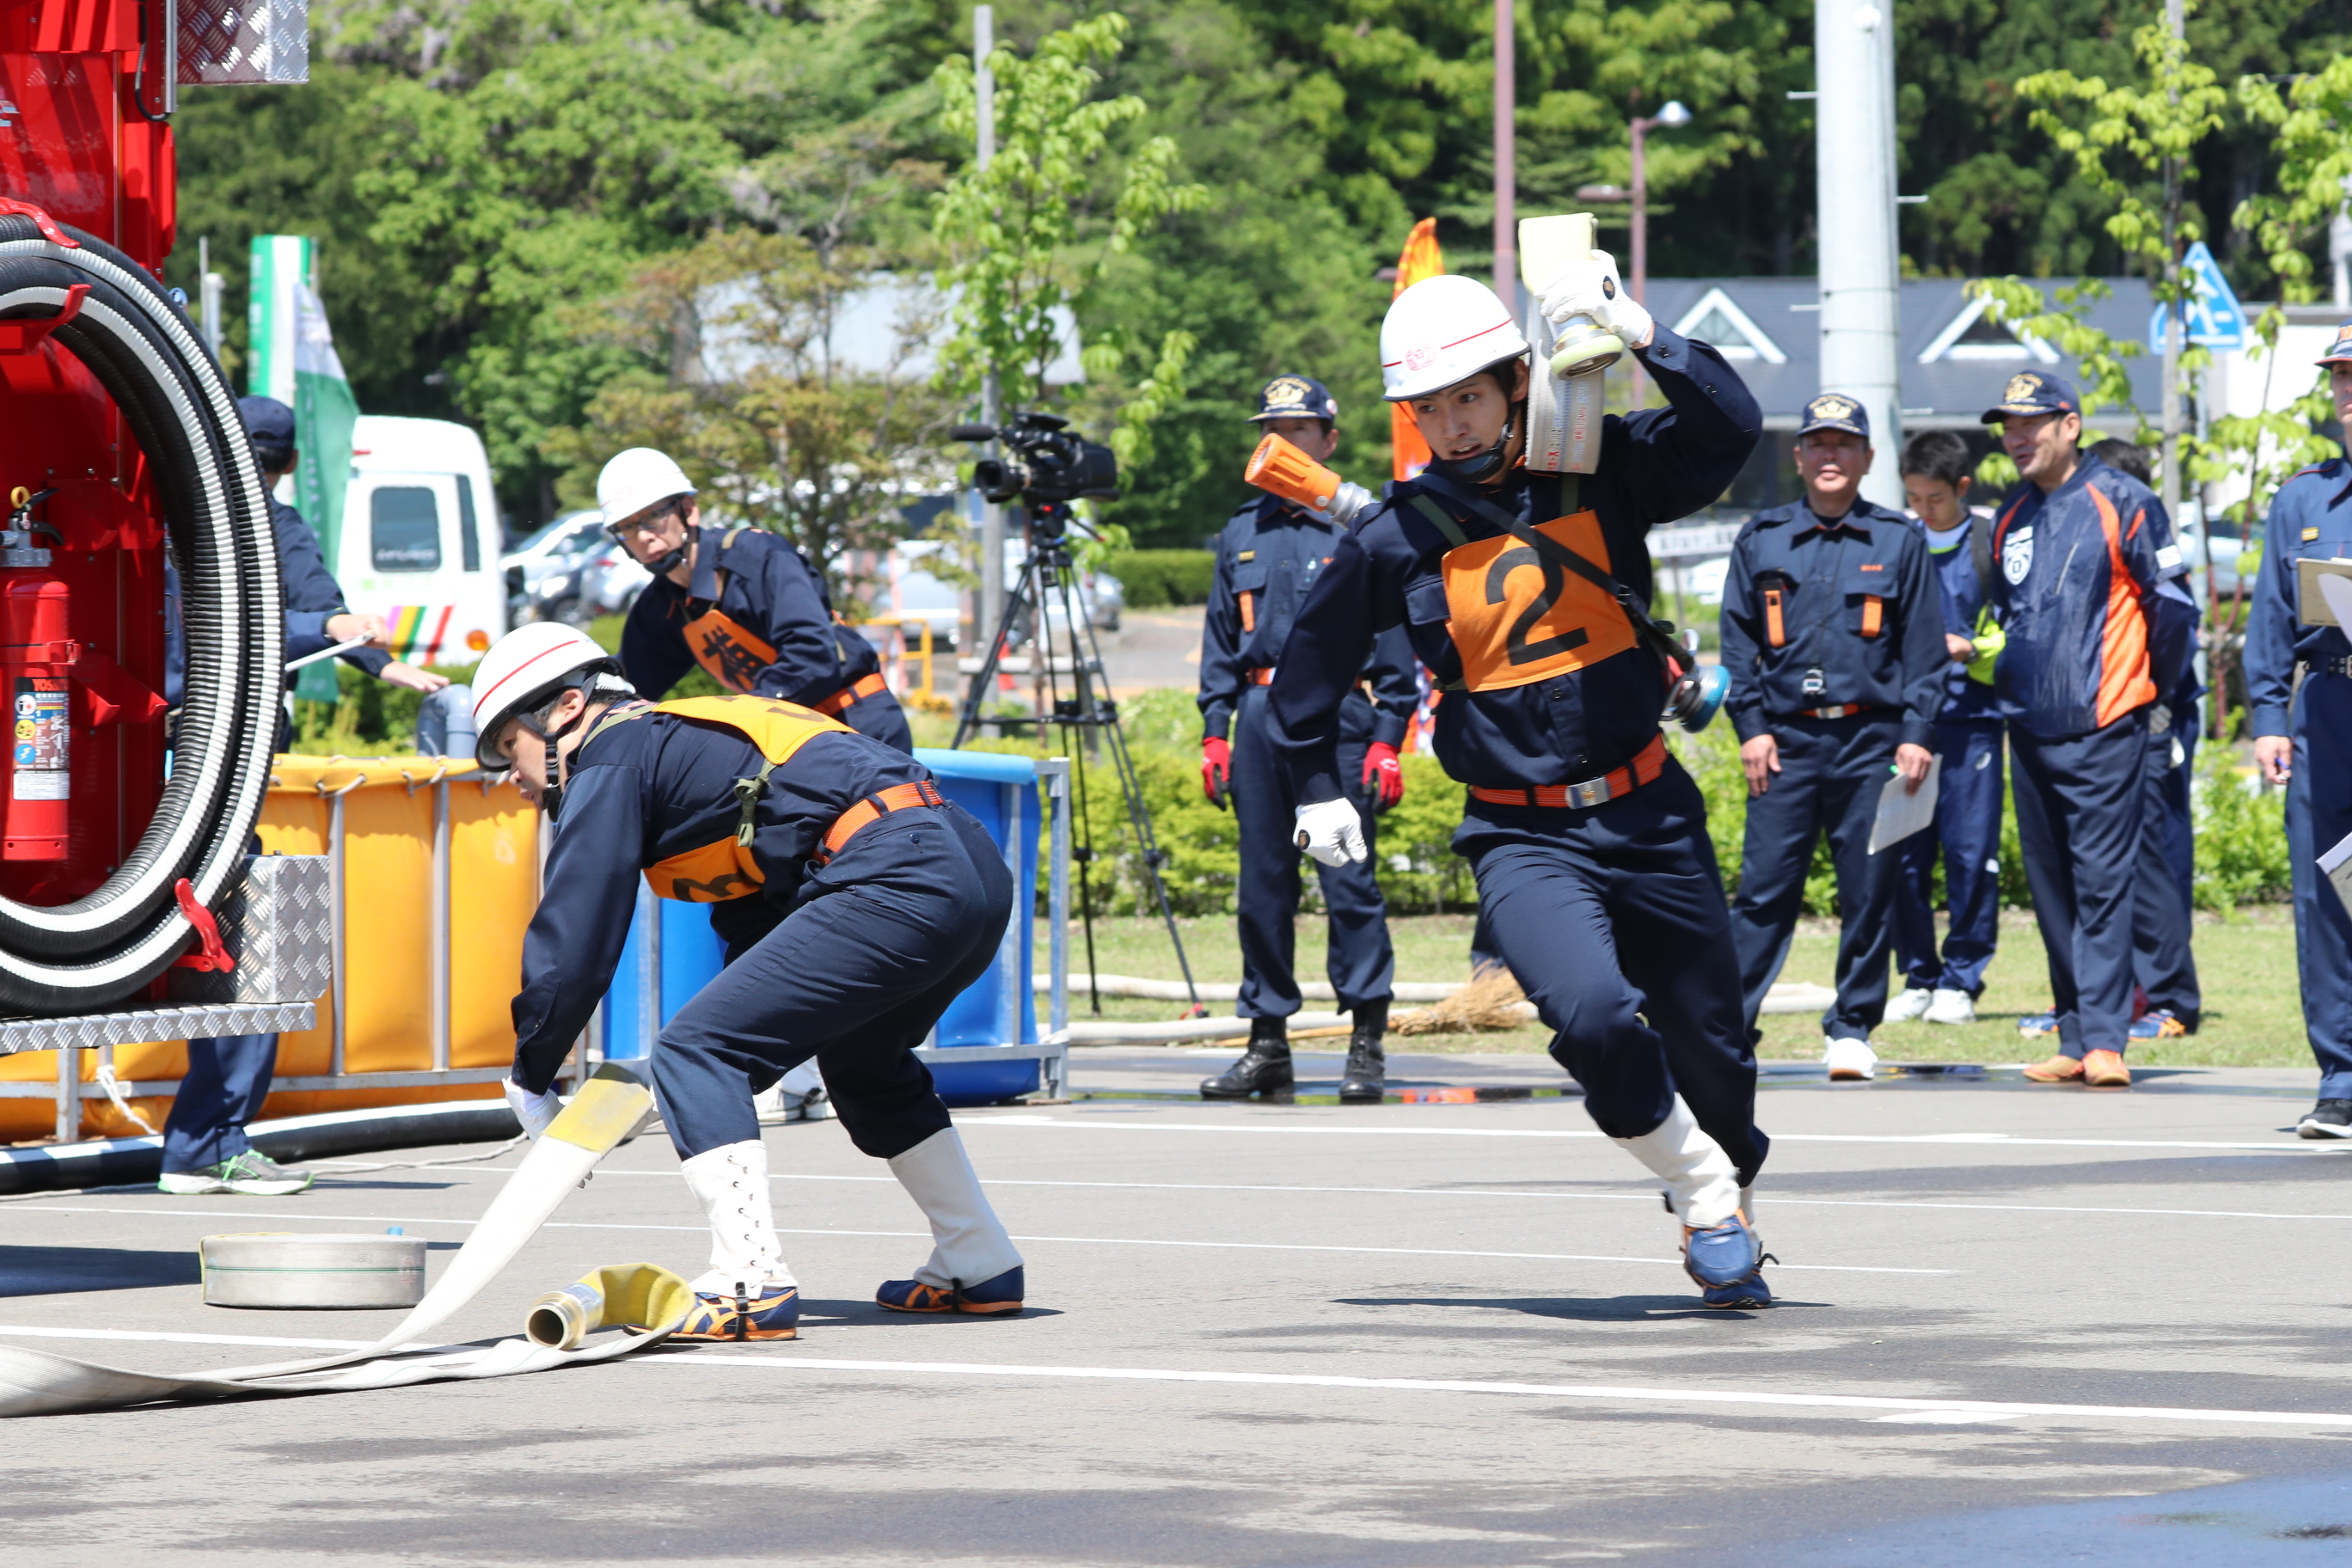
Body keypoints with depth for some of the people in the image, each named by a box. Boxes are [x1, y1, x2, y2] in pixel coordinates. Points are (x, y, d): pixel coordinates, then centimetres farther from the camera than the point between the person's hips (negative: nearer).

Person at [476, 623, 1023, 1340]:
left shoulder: (613, 758, 3)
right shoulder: (684, 737, 30)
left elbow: (575, 939, 0)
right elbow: (755, 918, 32)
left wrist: (530, 1080, 10)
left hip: (896, 884, -10)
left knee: (694, 1053, -7)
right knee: (861, 1062, 33)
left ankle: (751, 1285, -14)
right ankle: (980, 1267, 37)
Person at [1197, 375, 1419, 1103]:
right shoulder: (1242, 535, 15)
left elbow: (1394, 641, 0)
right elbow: (1220, 641, 19)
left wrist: (1388, 740, -6)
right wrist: (1214, 733, 10)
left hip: (1337, 715, -5)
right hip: (1261, 717, 5)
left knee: (1348, 880, -8)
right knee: (1262, 886, 6)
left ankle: (1367, 1043, -4)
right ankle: (1268, 1043, 11)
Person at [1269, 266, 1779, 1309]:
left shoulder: (1600, 474, -2)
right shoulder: (1396, 539, -4)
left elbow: (1730, 431, -16)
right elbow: (1312, 659, 12)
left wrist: (1642, 338, -28)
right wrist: (1315, 785, 20)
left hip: (1650, 815, 2)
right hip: (1522, 839, -2)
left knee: (1711, 1046, 10)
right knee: (1594, 1017, -27)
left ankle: (1728, 1214, 37)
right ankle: (1704, 1194, -4)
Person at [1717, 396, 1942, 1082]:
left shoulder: (1899, 541, 8)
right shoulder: (1761, 539, 10)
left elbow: (1924, 646, 7)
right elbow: (1739, 640, 11)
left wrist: (1916, 735, -2)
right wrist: (1751, 726, 0)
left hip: (1870, 741, 0)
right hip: (1785, 740, 0)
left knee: (1869, 891, 1)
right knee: (1763, 889, -5)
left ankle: (1851, 1029, 11)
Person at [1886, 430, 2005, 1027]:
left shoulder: (1994, 540, 0)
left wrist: (1971, 649, -12)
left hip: (1971, 715, -2)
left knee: (1971, 852, -4)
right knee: (1904, 854, 1)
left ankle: (1961, 982, 5)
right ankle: (1918, 978, 11)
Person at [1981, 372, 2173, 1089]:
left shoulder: (2121, 502, -5)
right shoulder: (2011, 517, 15)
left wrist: (2166, 698, 1)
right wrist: (1995, 657, 12)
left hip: (2102, 728, -7)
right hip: (2030, 728, 7)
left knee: (2103, 883, -10)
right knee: (2051, 888, 8)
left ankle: (2105, 1040, -13)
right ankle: (2075, 1039, 12)